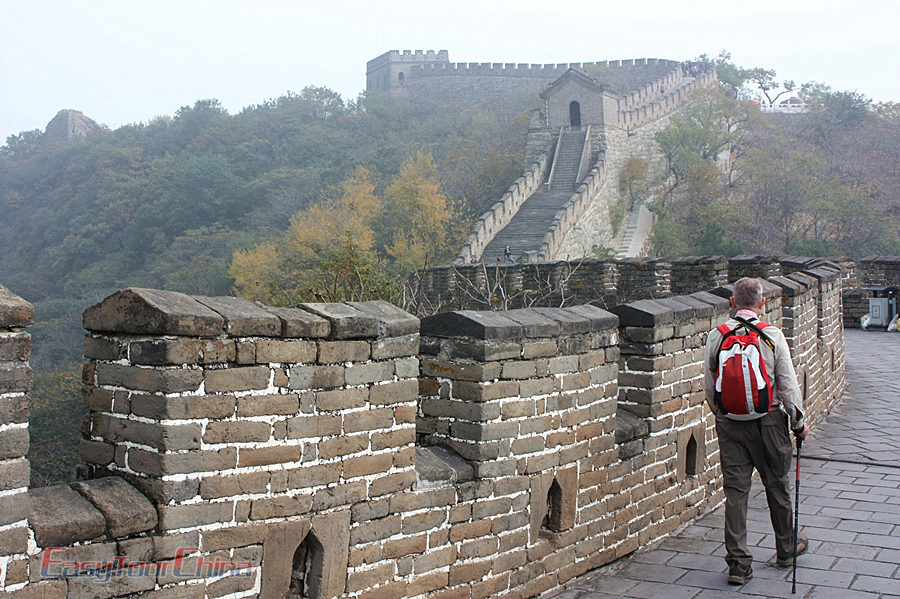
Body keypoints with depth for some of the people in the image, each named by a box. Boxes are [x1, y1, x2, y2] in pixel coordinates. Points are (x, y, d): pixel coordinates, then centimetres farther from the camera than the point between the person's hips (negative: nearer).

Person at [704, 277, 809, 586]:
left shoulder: (716, 336, -4)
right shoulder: (773, 336, -10)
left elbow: (709, 385, 3)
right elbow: (788, 385, -8)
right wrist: (799, 424, 6)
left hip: (729, 423, 1)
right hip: (768, 421, -1)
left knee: (735, 489, 5)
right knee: (777, 485, 16)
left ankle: (738, 562, 3)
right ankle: (786, 549, 34)